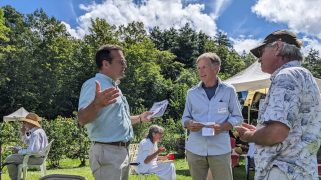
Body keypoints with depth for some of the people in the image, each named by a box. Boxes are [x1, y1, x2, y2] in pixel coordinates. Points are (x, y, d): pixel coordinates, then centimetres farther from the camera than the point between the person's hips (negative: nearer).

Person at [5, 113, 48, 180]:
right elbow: (27, 142, 25)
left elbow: (33, 151, -28)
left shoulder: (36, 134, -23)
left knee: (9, 160, -7)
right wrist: (23, 133, 9)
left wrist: (19, 151, -16)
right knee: (13, 156, 26)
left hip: (36, 158, -11)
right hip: (37, 156, 11)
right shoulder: (36, 131, 11)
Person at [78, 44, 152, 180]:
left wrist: (139, 118, 25)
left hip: (122, 152, 10)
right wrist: (97, 104, -47)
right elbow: (82, 119, -29)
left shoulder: (113, 87, 16)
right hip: (107, 152, -10)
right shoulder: (94, 84, -15)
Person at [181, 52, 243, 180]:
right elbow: (185, 118, 13)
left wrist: (222, 127, -15)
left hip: (220, 149, -2)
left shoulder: (229, 90, 2)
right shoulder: (192, 93, 7)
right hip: (194, 149, 2)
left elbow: (237, 118, 4)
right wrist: (189, 124, -11)